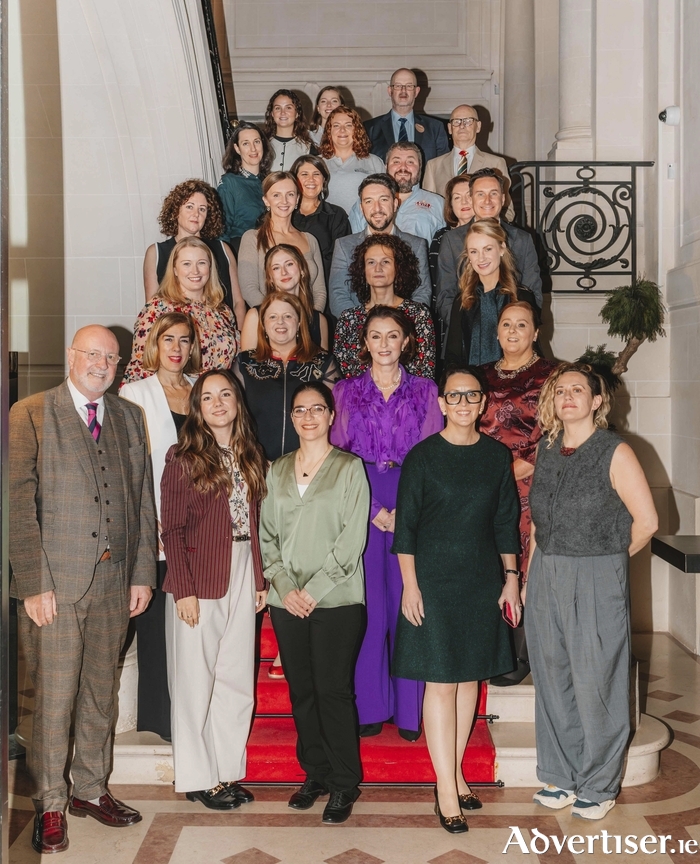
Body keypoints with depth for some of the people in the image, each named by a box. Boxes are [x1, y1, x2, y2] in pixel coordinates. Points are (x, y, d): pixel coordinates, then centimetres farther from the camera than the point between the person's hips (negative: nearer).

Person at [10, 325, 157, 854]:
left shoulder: (129, 417, 12)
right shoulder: (31, 414, -2)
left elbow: (144, 500, 12)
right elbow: (20, 503, -7)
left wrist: (143, 573, 6)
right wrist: (33, 584, -12)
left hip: (115, 581, 4)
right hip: (54, 582, -4)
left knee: (101, 693, 13)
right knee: (54, 697, 2)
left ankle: (91, 790, 29)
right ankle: (50, 806, 18)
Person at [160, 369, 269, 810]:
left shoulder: (250, 456, 10)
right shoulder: (184, 458, -5)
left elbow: (254, 523, 10)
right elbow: (172, 530, -9)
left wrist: (260, 579, 6)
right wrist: (183, 589, -14)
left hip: (242, 578, 5)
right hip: (200, 579, -5)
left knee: (237, 679, 10)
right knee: (196, 681, 4)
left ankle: (228, 770, 23)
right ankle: (198, 777, 17)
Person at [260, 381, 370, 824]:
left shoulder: (350, 468, 0)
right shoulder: (277, 471, 12)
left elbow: (353, 538, -6)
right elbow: (267, 534, 10)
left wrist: (314, 589, -11)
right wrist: (284, 588, -4)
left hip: (336, 600, -4)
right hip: (287, 601, 4)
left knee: (333, 689, -3)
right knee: (301, 690, 9)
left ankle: (344, 783, 12)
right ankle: (315, 774, 24)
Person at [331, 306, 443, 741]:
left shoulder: (425, 391, 10)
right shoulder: (346, 391, 10)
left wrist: (405, 509, -11)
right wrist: (373, 509, -9)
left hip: (413, 504, 0)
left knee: (408, 603, 0)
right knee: (367, 605, -1)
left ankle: (410, 710, 10)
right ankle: (370, 708, 10)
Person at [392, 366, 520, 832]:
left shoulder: (497, 456, 5)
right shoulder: (422, 456, -5)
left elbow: (506, 522, 10)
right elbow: (405, 526, -4)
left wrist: (510, 578, 7)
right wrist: (410, 584, -9)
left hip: (482, 580, 4)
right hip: (433, 579, -4)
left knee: (471, 677, 10)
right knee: (441, 682, -3)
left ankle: (455, 772, 25)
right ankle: (447, 792, 4)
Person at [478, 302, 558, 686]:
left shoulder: (549, 375, 1)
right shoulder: (484, 376, 16)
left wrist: (516, 468, -13)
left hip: (530, 486, -4)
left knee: (524, 568, -4)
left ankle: (520, 655, 6)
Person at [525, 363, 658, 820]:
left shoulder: (615, 452, -8)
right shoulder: (547, 451, 9)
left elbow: (646, 521, -9)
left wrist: (608, 559, 2)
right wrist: (531, 576, 10)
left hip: (597, 582, -5)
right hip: (546, 578, 5)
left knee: (594, 681, 3)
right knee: (552, 677, 12)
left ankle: (599, 785, 20)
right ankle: (561, 775, 28)